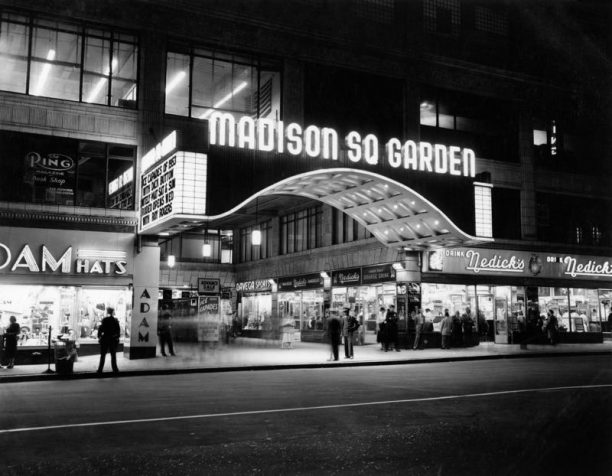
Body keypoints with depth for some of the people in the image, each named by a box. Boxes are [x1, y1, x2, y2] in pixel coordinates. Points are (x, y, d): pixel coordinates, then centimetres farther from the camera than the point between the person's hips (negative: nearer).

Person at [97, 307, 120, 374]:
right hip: (113, 339, 2)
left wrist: (99, 336, 1)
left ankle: (100, 369, 8)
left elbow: (100, 328, -9)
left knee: (103, 355, 8)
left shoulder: (104, 320, -8)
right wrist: (117, 337, 10)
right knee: (113, 355, 9)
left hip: (105, 339, -2)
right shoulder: (115, 320, -1)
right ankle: (115, 369, 7)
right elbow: (118, 330, 0)